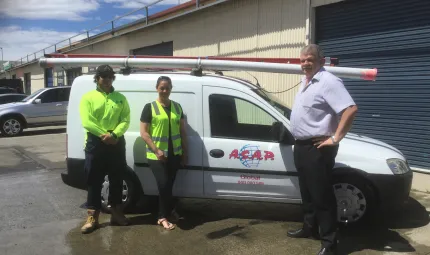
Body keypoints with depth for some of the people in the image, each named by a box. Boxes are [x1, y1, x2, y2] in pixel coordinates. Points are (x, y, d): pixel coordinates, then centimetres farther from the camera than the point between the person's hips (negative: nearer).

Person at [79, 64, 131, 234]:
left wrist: (114, 134, -17)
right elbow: (87, 122, -9)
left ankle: (116, 213, 23)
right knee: (94, 181, 3)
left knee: (116, 180, 10)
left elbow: (125, 120, -1)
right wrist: (104, 135, -17)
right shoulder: (88, 98, 1)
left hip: (117, 143, 3)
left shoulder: (120, 98, 9)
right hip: (95, 143, -2)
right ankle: (92, 217, 11)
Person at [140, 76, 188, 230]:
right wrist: (156, 150, -16)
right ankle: (169, 210, 16)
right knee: (164, 185, -8)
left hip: (175, 154, 4)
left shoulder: (177, 107, 9)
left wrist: (185, 153, 9)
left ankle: (163, 216, 27)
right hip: (156, 155, -4)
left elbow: (182, 131, 13)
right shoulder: (150, 107, -4)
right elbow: (144, 133, -7)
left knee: (168, 185, 11)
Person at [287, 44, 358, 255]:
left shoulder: (328, 82, -16)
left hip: (317, 148, -10)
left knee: (322, 195, -4)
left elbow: (350, 109, -26)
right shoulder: (305, 81, 14)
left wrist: (335, 138, -23)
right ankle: (310, 227, 35)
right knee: (307, 192, 20)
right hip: (301, 146, 10)